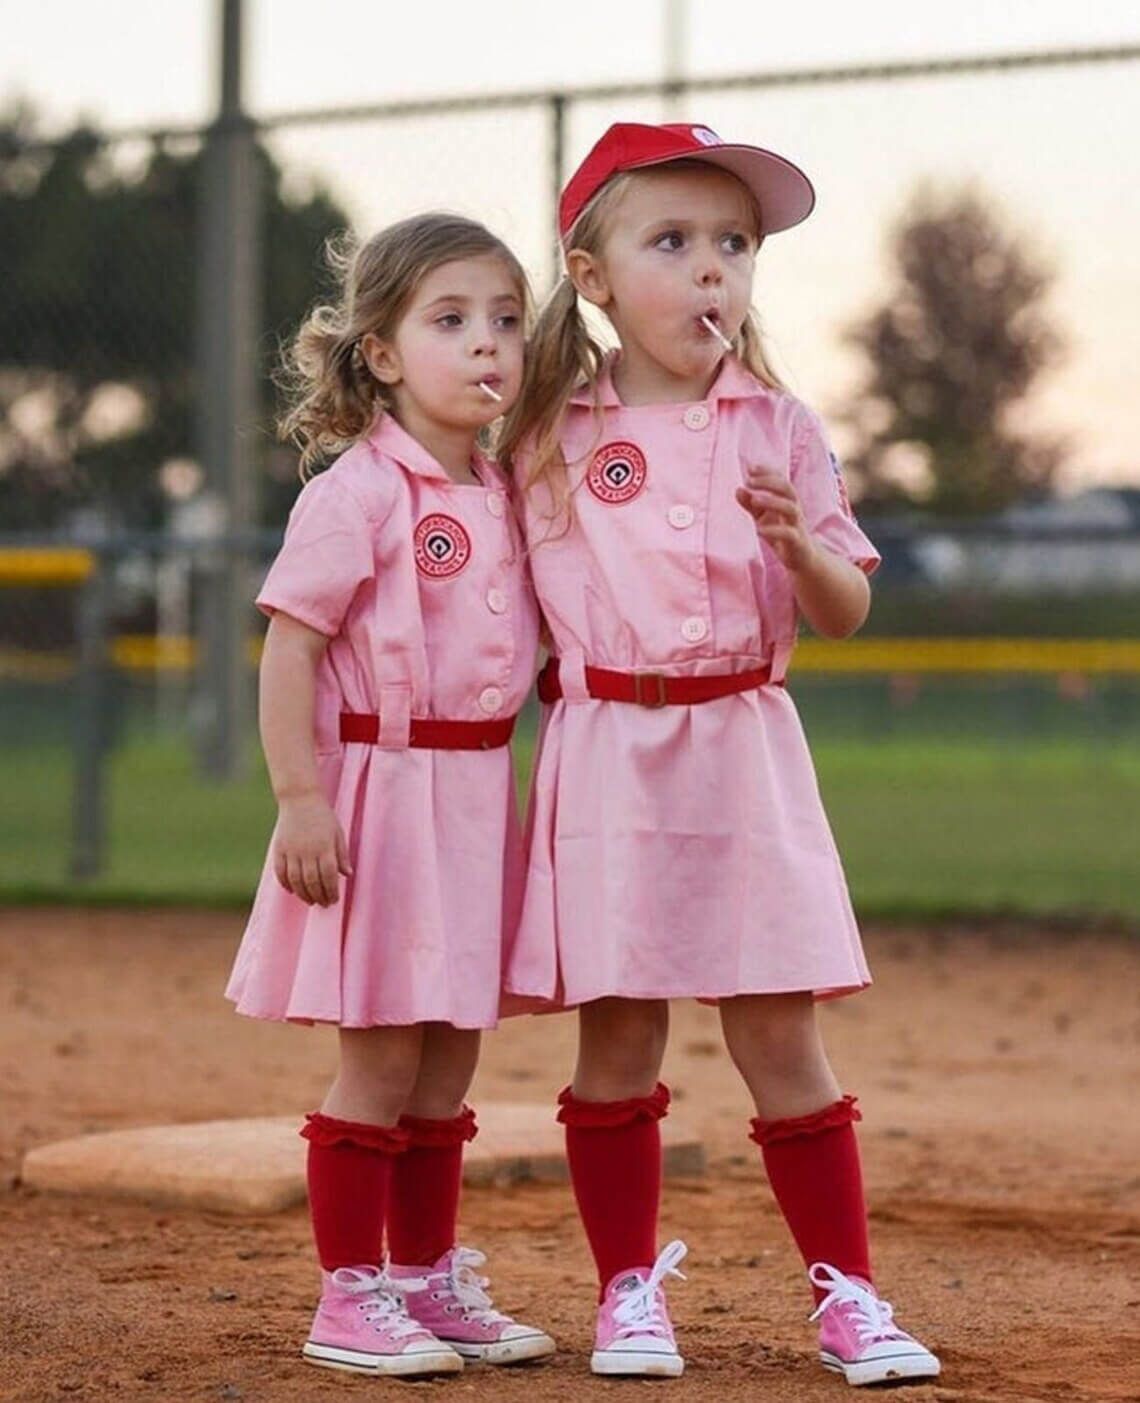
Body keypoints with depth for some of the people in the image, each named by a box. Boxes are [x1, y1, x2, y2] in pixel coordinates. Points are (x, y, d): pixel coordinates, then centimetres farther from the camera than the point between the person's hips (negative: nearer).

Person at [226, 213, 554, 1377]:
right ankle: (349, 1301, 7)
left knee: (448, 1065, 14)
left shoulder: (503, 500, 9)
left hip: (477, 798, 7)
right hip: (379, 791, -7)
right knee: (381, 1063, -3)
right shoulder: (358, 495, -13)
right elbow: (287, 648, -15)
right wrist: (299, 800, -21)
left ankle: (428, 1282, 24)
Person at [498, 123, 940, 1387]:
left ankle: (845, 1294, 10)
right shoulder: (549, 436, 2)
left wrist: (801, 542, -14)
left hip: (745, 758, 0)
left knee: (780, 1037, 1)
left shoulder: (777, 428, 4)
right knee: (617, 1034, 3)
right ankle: (628, 1288, 16)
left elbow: (845, 613, 4)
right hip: (605, 760, 0)